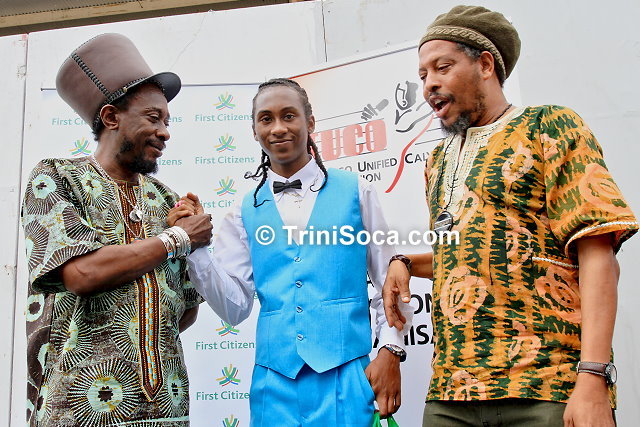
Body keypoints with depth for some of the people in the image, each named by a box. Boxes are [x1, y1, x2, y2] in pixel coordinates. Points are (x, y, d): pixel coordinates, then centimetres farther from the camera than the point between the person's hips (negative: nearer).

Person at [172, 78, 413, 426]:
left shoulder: (355, 192, 2)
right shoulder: (246, 212, 6)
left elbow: (388, 283, 5)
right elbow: (235, 307, 3)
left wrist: (390, 352, -4)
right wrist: (194, 246, -6)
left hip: (345, 374, -1)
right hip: (274, 380, 2)